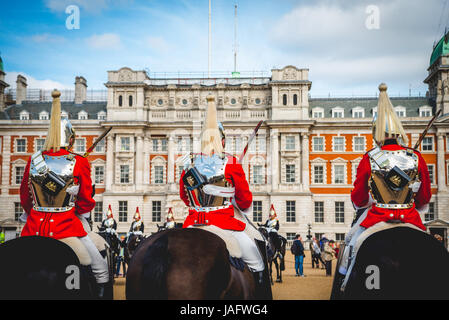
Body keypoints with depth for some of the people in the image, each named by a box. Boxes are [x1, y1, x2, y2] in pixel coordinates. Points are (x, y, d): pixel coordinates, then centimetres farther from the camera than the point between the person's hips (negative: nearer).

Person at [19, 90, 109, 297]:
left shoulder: (33, 160, 1)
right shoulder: (79, 162, -9)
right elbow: (86, 199, -1)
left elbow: (24, 196, 12)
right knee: (99, 265, 10)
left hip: (34, 226, 4)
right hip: (65, 226, -3)